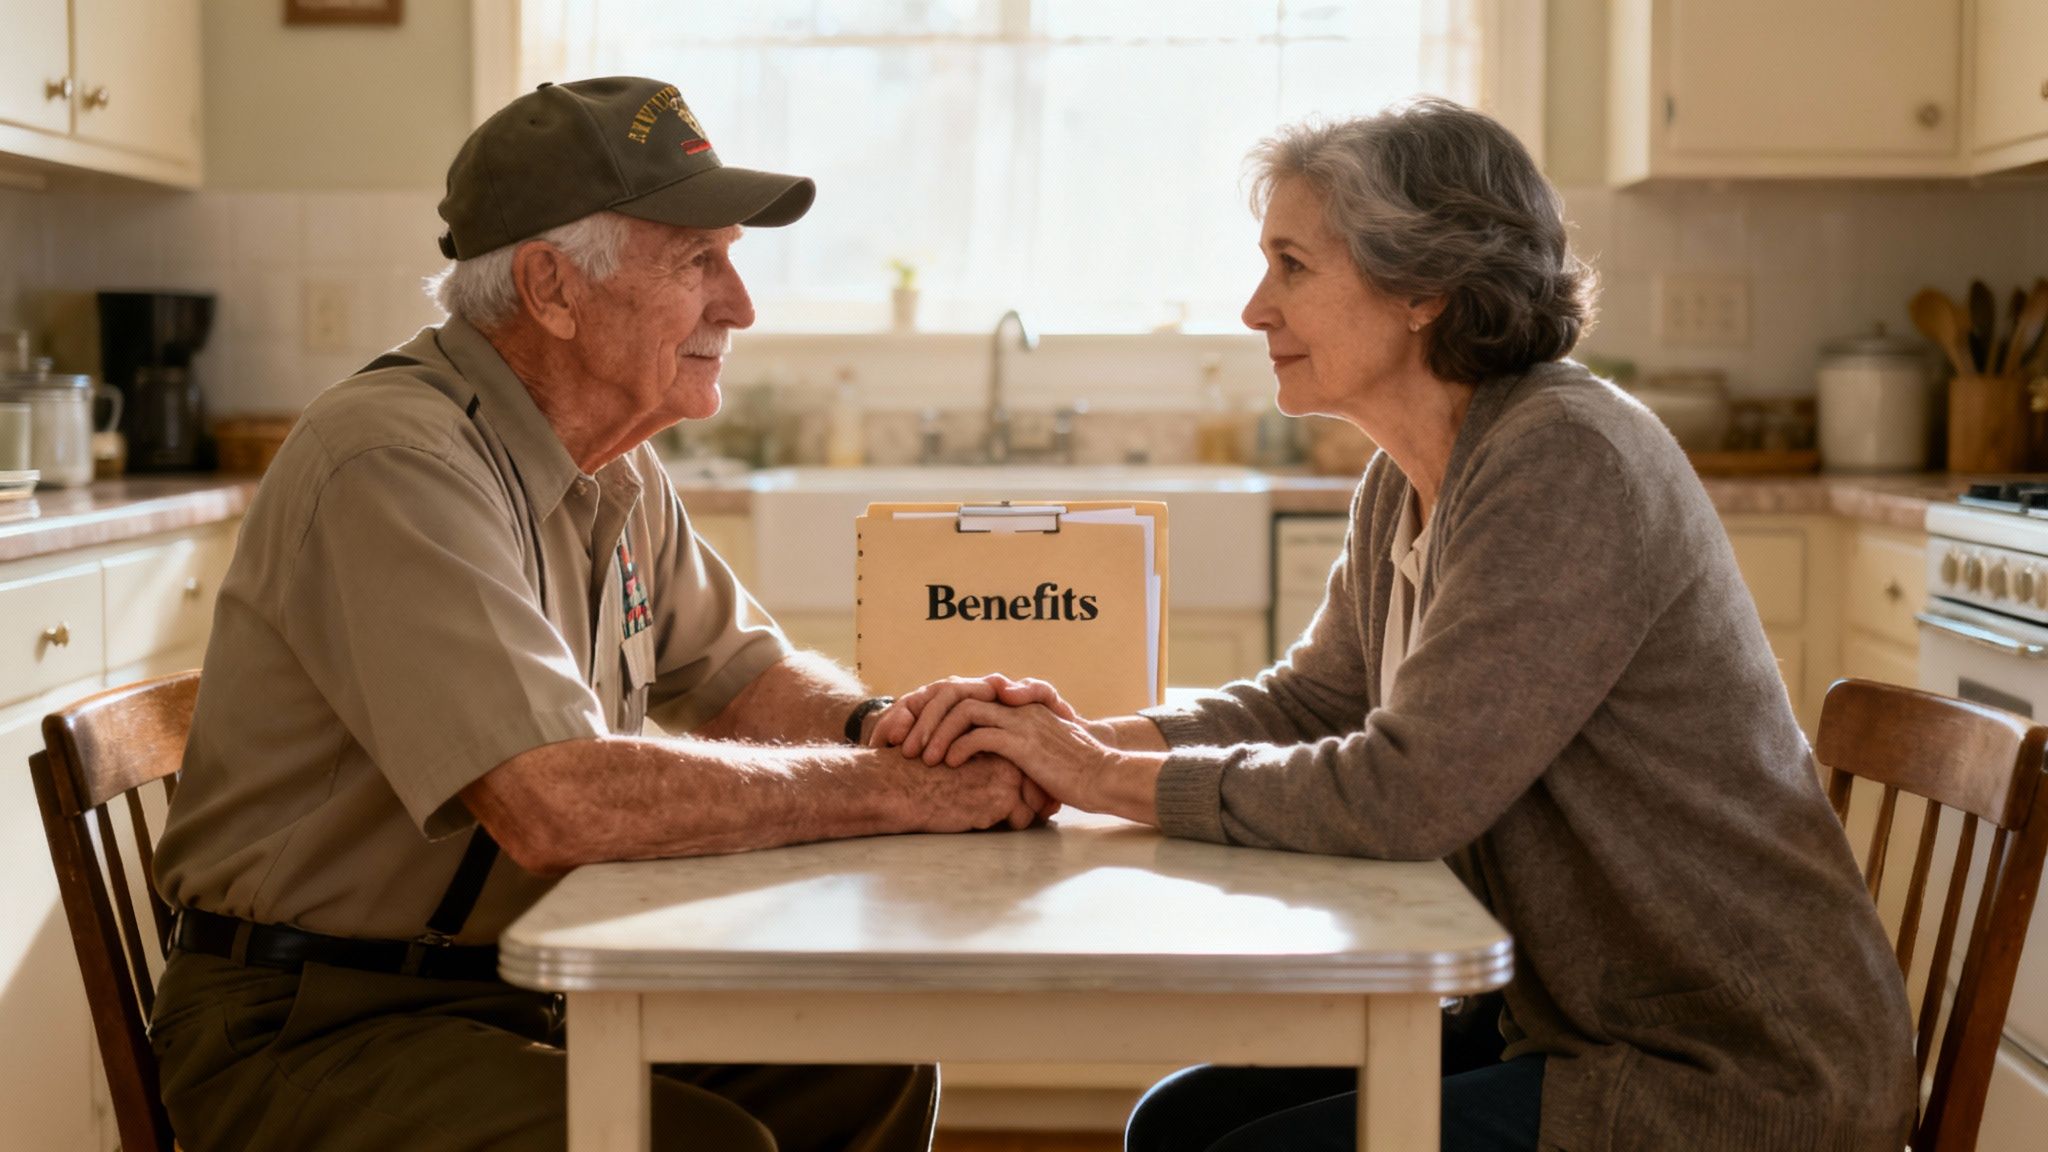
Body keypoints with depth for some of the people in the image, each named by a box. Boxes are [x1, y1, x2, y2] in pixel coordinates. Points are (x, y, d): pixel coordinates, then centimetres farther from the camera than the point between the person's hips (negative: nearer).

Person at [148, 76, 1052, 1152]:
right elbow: (558, 802, -33)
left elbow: (740, 672, 16)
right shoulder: (396, 465, -24)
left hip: (530, 988, 9)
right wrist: (902, 785, -24)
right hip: (308, 1033, -8)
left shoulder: (614, 466, 6)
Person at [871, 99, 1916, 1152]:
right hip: (1575, 1024, 8)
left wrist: (1110, 779, -16)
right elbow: (1307, 702, 11)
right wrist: (1079, 734, -6)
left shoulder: (1566, 461, -23)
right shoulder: (1405, 486, 6)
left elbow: (1404, 793, -27)